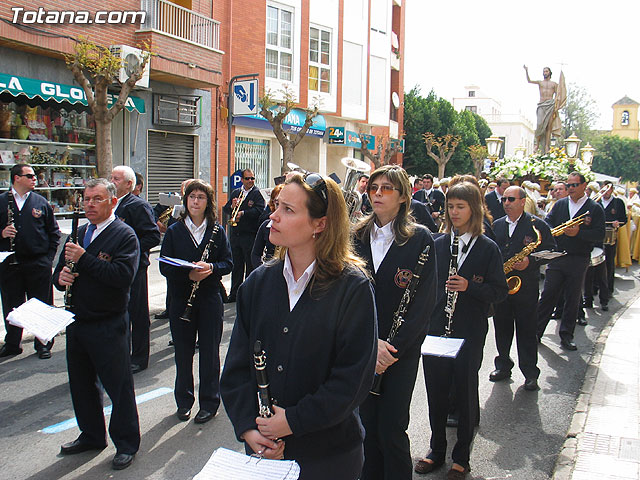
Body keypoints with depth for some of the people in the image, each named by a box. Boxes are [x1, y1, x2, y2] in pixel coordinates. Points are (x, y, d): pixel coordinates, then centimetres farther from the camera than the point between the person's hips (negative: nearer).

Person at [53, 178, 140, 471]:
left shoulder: (124, 235, -10)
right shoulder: (78, 234, 13)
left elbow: (124, 275, -25)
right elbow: (59, 273, 16)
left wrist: (83, 259, -24)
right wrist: (61, 277, -8)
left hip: (109, 326, -7)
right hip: (77, 323, 7)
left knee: (118, 386, 4)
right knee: (81, 384, 18)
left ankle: (126, 444, 20)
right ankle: (92, 436, 37)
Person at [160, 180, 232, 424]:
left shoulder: (217, 231, 3)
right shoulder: (174, 231, 2)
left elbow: (228, 263, 2)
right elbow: (164, 267, -3)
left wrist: (211, 268, -19)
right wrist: (188, 274, -20)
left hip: (210, 299, 0)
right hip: (181, 299, 0)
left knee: (209, 351, 5)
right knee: (183, 351, 8)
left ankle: (209, 402, 19)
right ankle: (184, 401, 26)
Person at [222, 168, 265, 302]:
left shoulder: (258, 193, -4)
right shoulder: (235, 192, 14)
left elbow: (259, 210, -18)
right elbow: (225, 209, 11)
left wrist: (243, 213, -24)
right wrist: (232, 206, -9)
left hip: (250, 235, -5)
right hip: (235, 235, 5)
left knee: (250, 266, 2)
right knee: (236, 265, 13)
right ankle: (234, 293, 22)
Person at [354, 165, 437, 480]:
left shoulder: (420, 239, -5)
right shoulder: (357, 237, 4)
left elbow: (424, 300, -9)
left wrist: (394, 346, -15)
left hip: (402, 350, -3)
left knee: (391, 429, 1)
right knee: (366, 423, 11)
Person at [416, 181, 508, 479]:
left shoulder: (488, 248, -4)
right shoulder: (437, 245, 5)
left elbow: (500, 291, -5)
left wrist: (468, 286, -21)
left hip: (469, 333, -3)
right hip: (435, 329, 3)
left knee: (465, 394, 9)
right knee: (436, 392, 12)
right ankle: (437, 451, 30)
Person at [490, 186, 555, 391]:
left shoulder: (538, 225, -2)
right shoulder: (496, 225, 11)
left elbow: (550, 251, -4)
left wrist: (530, 261, -19)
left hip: (526, 286, -4)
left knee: (527, 330, 1)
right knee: (502, 328, 11)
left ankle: (530, 373, 12)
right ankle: (503, 366, 26)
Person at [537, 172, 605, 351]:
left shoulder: (595, 209, 1)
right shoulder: (559, 204, 10)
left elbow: (600, 235, -7)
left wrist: (578, 233, -21)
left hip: (579, 261, -2)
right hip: (556, 257, 2)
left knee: (572, 299, 5)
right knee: (548, 295, 2)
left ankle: (566, 336, 16)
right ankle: (536, 331, 10)